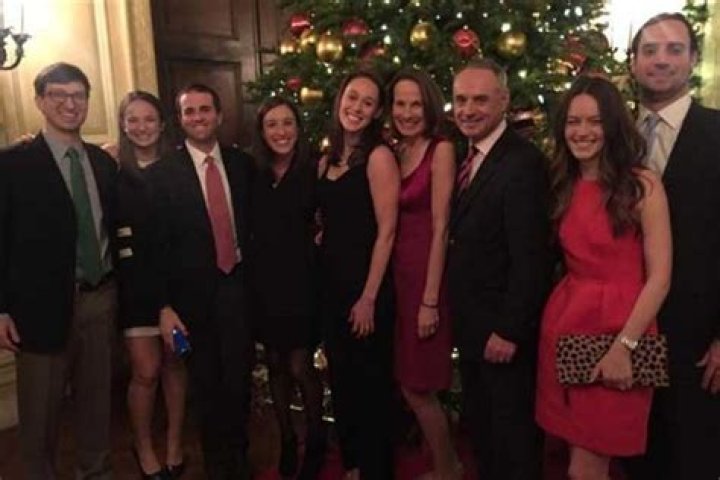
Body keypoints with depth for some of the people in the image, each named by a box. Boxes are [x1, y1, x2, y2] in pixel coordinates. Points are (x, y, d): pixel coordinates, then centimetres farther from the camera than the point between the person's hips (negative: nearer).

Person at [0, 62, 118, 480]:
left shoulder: (105, 162, 9)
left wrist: (118, 289, 6)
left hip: (100, 299, 4)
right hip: (44, 303, -4)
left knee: (98, 398, 16)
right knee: (40, 410, 10)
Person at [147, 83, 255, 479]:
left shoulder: (243, 164, 3)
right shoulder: (161, 174, -6)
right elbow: (156, 245, -6)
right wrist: (164, 306, -10)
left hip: (239, 286, 2)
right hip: (193, 294, -1)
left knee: (239, 380, 7)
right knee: (206, 385, 14)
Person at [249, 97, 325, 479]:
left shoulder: (313, 172, -6)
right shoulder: (253, 175, 2)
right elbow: (248, 228, 5)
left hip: (300, 280, -3)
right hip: (264, 281, 3)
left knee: (300, 368, 0)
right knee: (275, 366, 14)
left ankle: (316, 439, 25)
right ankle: (286, 439, 33)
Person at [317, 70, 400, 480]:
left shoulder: (379, 156, -11)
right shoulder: (328, 161, 10)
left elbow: (386, 231, -16)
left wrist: (369, 297, -17)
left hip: (365, 283, -7)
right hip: (331, 281, 7)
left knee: (371, 382, 6)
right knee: (341, 378, 18)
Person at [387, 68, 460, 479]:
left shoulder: (442, 150, -10)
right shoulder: (394, 152, 9)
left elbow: (440, 229, -15)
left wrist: (430, 300, -16)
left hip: (428, 276, -7)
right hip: (398, 273, 7)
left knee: (417, 388, 4)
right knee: (410, 385, 15)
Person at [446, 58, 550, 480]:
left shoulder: (523, 162, -20)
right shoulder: (470, 158, 8)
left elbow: (530, 257, -23)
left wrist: (508, 331, -20)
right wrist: (461, 319, 8)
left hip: (503, 328, -8)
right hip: (472, 326, 9)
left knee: (512, 436, 10)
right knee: (480, 428, 23)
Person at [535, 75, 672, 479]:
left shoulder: (643, 185, -9)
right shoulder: (563, 186, 8)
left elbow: (660, 278, -12)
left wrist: (625, 345, -17)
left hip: (621, 326, -5)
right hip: (566, 324, 5)